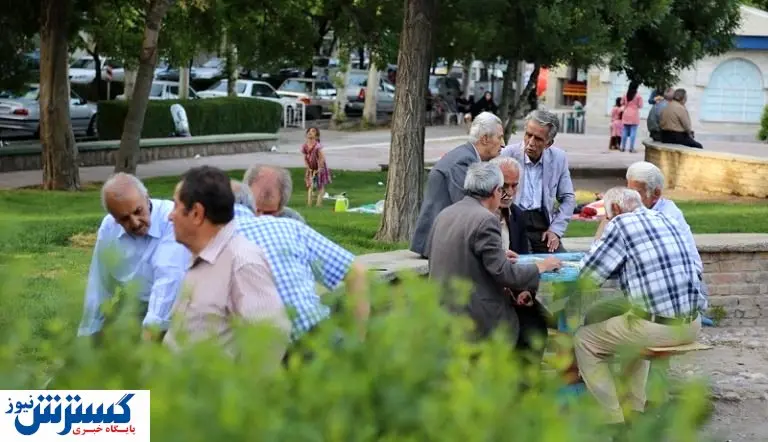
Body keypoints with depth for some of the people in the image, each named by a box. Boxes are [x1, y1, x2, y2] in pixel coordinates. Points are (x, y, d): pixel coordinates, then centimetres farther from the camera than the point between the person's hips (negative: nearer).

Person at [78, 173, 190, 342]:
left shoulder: (173, 219, -23)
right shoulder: (108, 228, -5)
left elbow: (168, 281, -33)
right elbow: (100, 288, 4)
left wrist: (148, 337, -40)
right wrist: (88, 336, 7)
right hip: (138, 322, 5)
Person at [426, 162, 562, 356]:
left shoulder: (444, 215, 7)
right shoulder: (485, 220, -17)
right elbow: (504, 274, -18)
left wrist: (499, 256, 21)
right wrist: (541, 266, -3)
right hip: (475, 320, -8)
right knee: (535, 329, 11)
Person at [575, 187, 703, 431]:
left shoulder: (621, 224, -7)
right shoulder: (664, 219, 14)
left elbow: (588, 275, -1)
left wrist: (599, 243, 16)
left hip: (658, 327, -8)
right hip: (692, 324, 8)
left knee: (583, 340, 12)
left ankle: (617, 421, 9)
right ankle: (636, 409, 36)